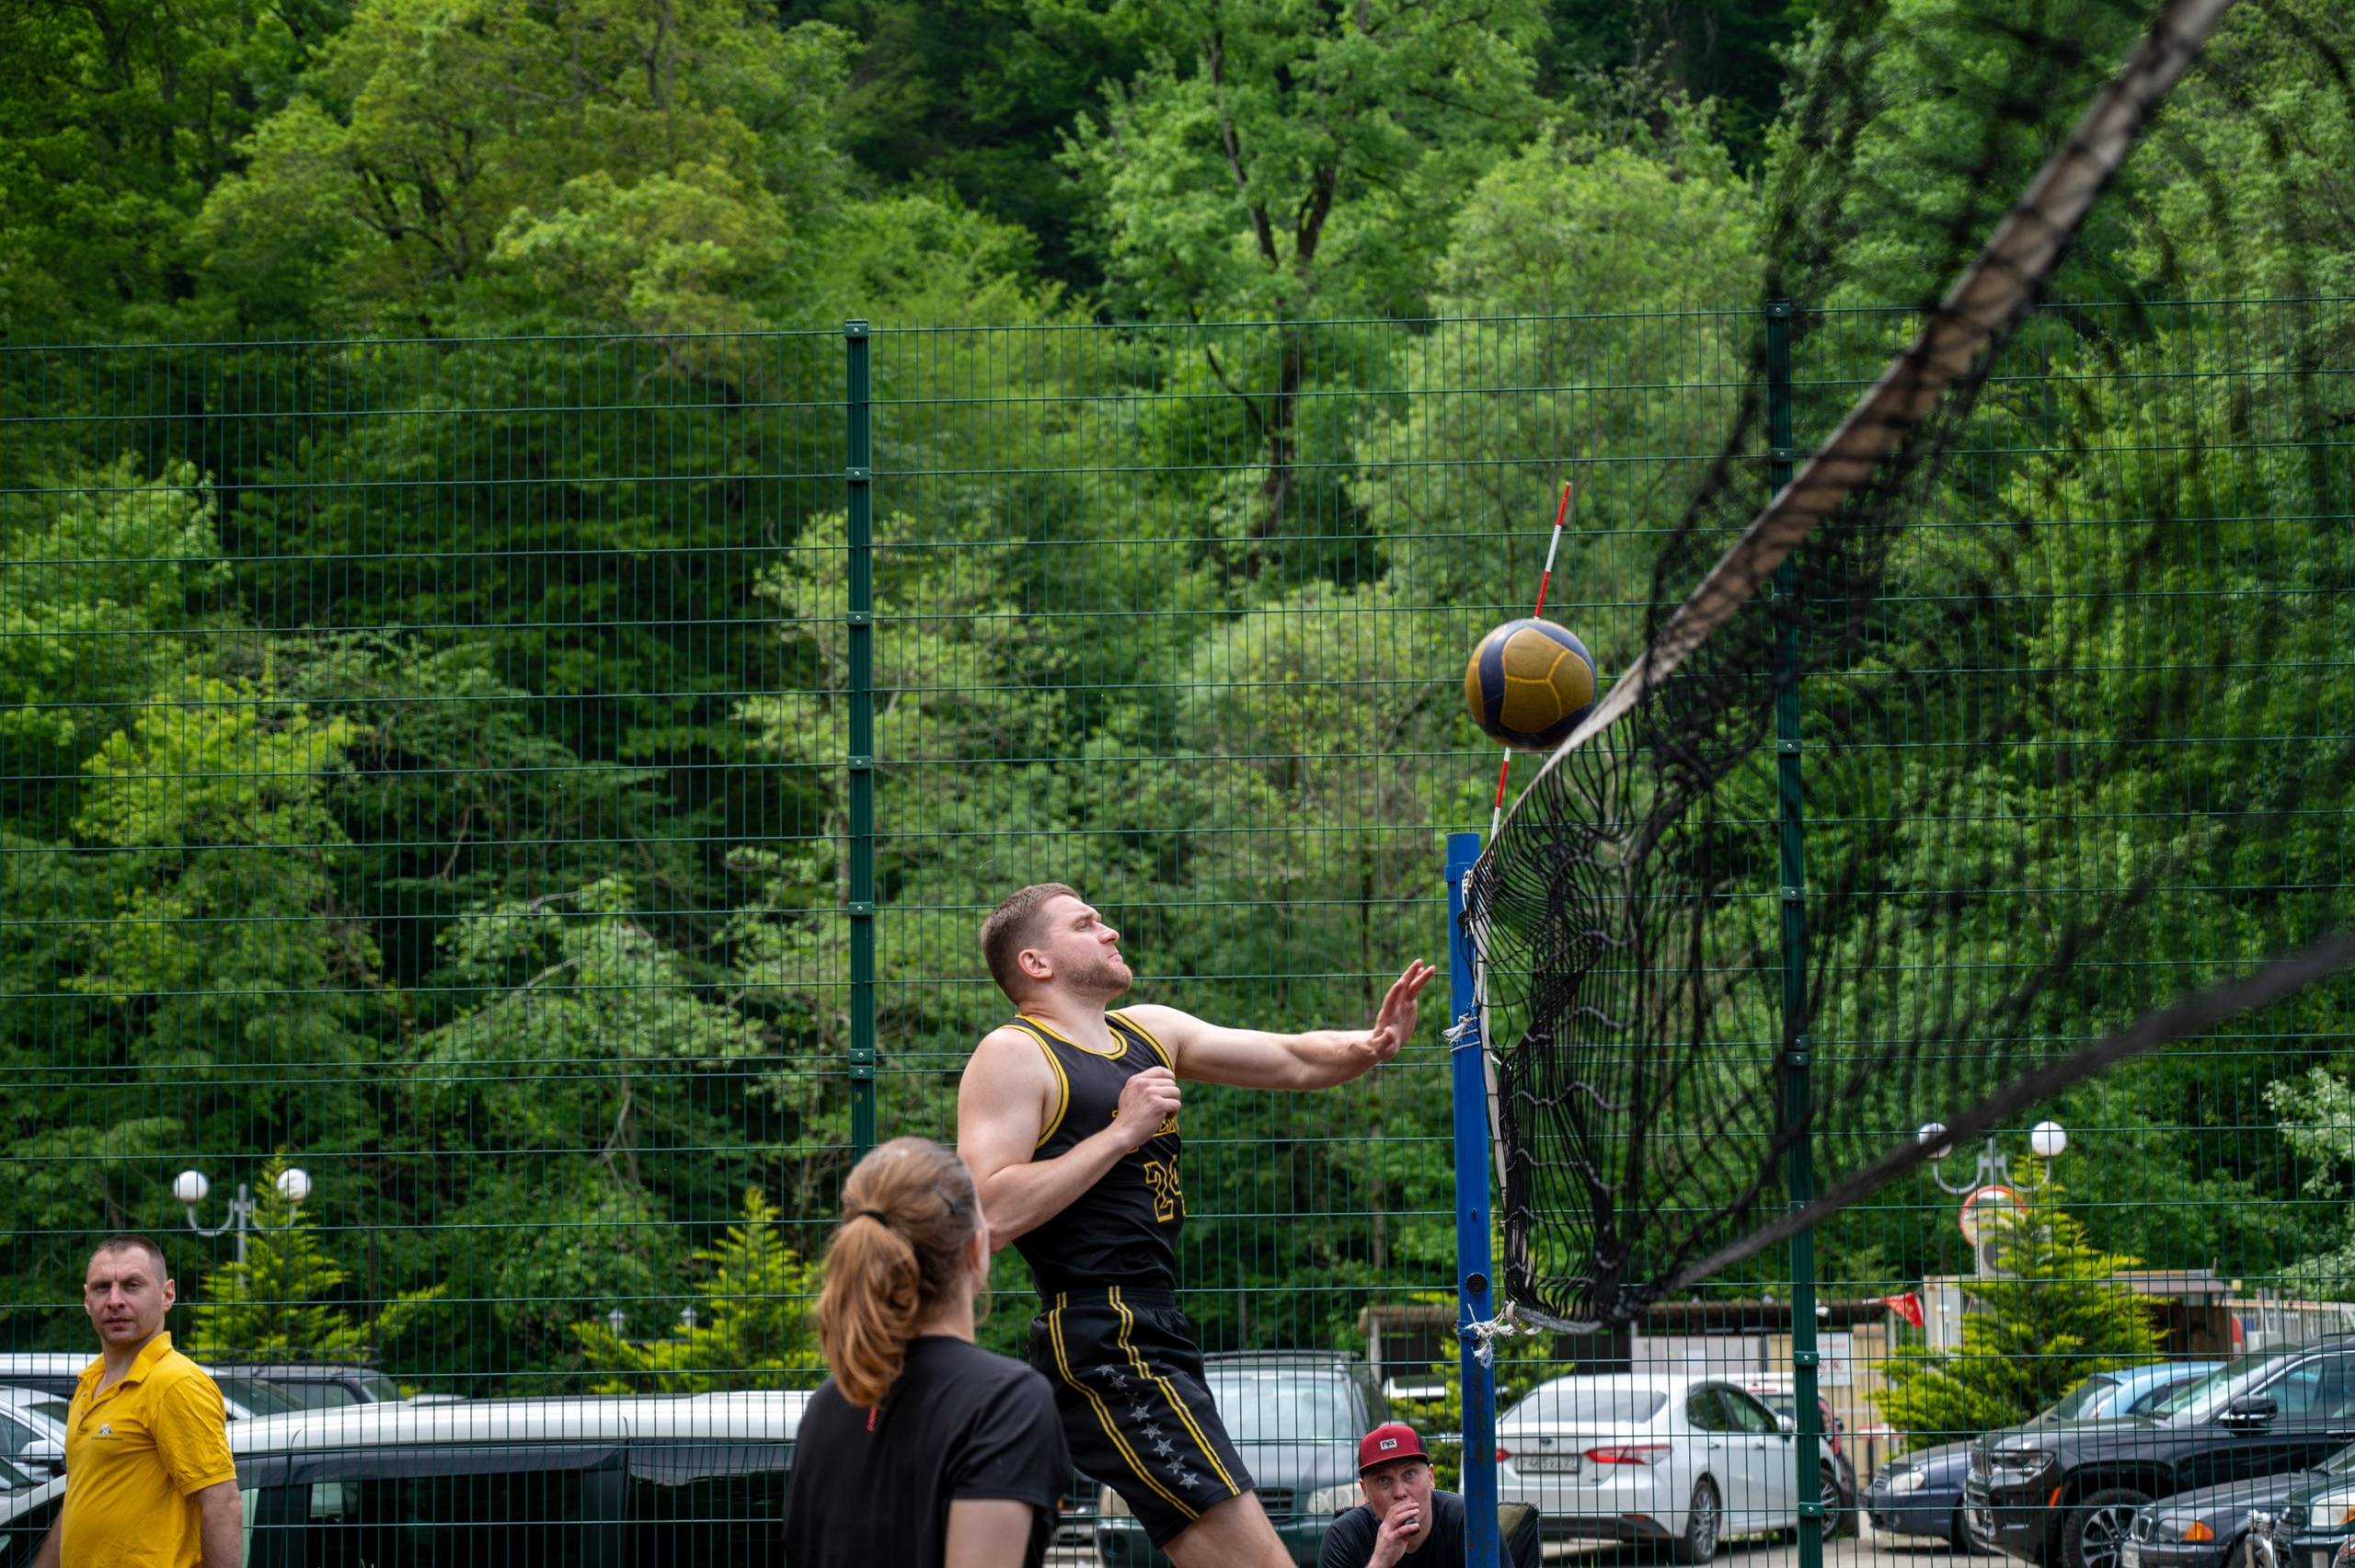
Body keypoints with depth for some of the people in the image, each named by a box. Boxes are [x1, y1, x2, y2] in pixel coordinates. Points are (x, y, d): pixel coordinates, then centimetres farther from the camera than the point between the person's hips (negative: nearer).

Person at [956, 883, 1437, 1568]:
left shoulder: (1149, 1031, 18)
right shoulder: (1013, 1057, -7)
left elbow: (1291, 1060, 17)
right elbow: (993, 1213, -18)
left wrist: (1367, 1046, -4)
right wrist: (1123, 1132, -17)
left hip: (1154, 1337, 9)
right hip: (1105, 1351, -9)